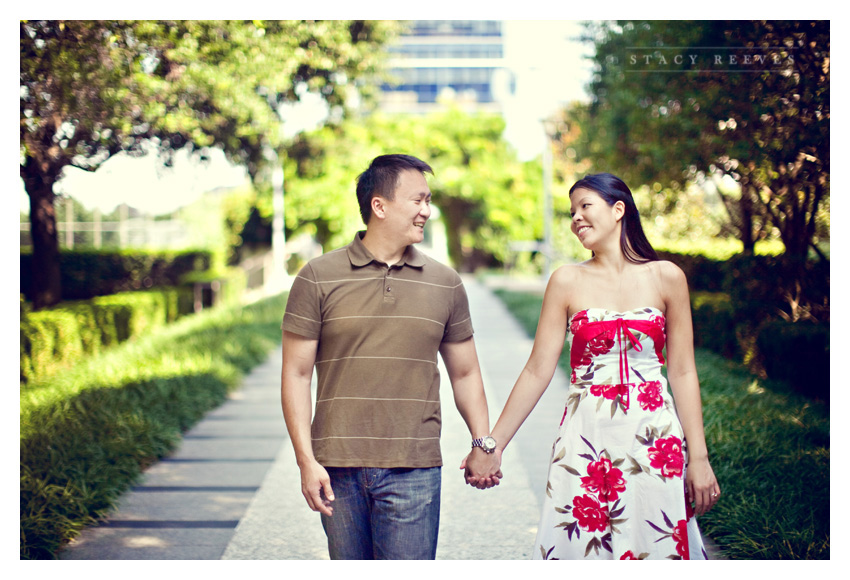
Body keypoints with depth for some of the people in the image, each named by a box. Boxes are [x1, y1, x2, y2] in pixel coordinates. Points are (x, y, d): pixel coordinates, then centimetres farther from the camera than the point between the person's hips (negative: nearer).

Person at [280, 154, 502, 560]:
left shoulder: (446, 284, 9)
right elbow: (296, 375, 1)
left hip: (413, 470, 1)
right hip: (339, 469, 0)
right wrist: (306, 460, -6)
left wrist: (482, 443, 3)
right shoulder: (318, 278, 2)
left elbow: (465, 374, 15)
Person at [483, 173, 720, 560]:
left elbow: (682, 372, 3)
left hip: (654, 436, 0)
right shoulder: (567, 282, 1)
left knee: (658, 544, 4)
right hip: (586, 438, 0)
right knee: (579, 544, 2)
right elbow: (538, 370, 1)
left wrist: (698, 457, 0)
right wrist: (493, 444, -1)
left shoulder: (666, 278, 1)